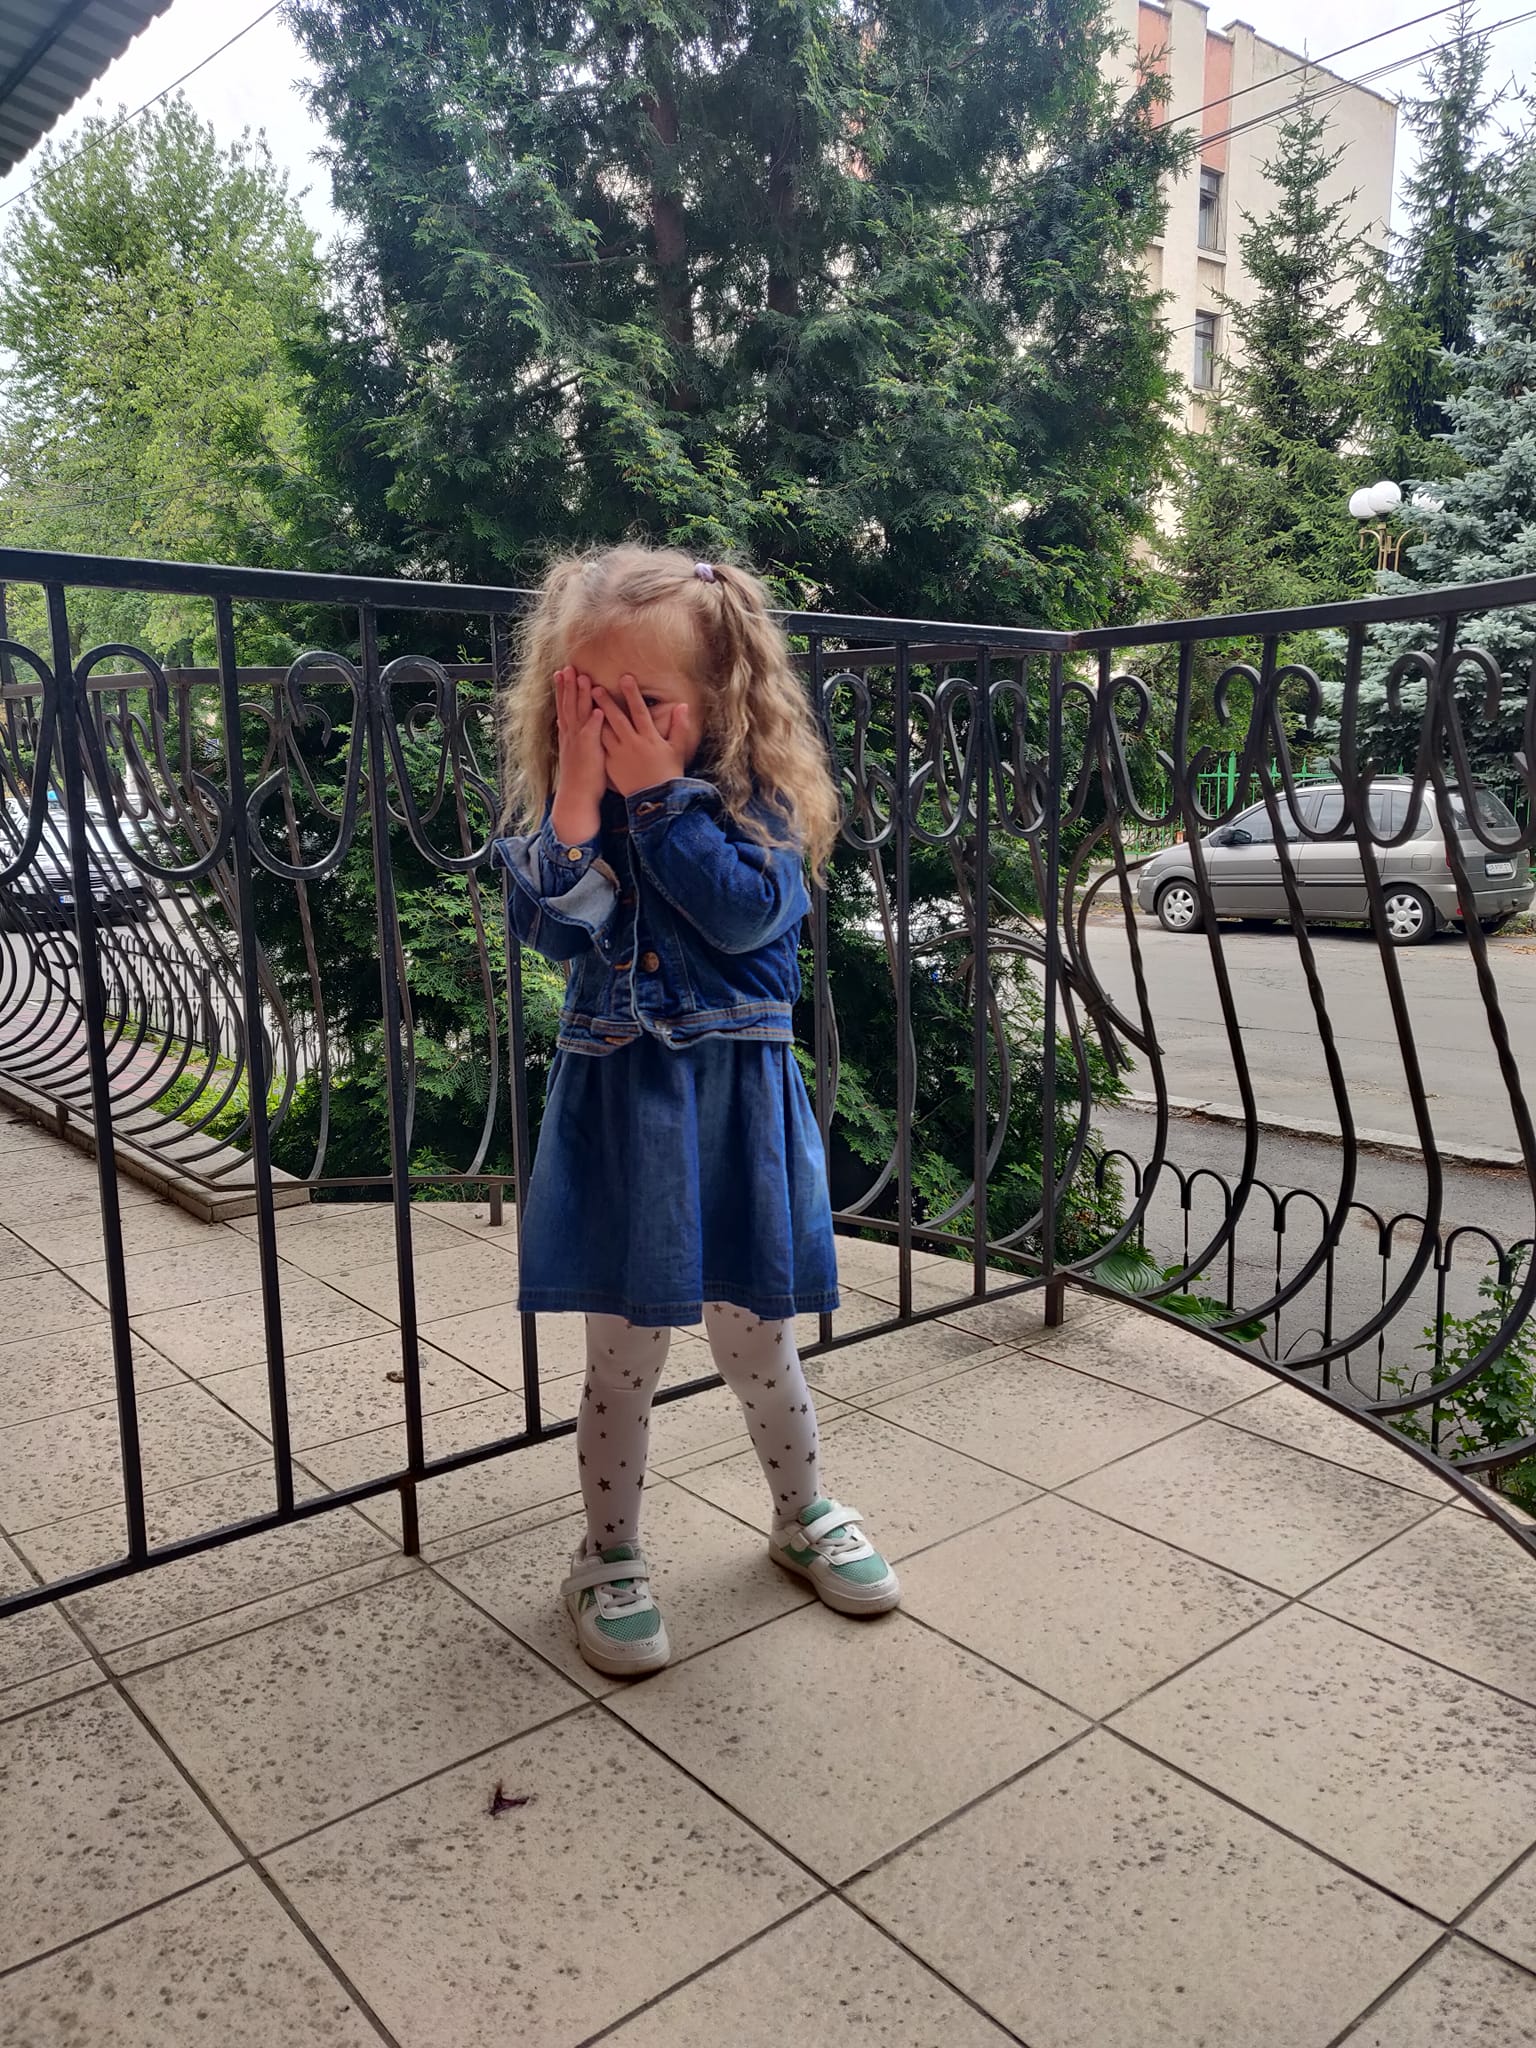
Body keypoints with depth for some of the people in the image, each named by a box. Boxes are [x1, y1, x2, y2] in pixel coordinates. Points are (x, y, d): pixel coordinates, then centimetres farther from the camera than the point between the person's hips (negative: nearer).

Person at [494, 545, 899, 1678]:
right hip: (618, 1104, 1)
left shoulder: (756, 796, -4)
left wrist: (657, 792, -20)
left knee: (757, 1337, 13)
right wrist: (580, 796, -21)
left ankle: (804, 1512, 39)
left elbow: (750, 912, -21)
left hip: (737, 1101, -1)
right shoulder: (558, 805, 1)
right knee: (625, 1351, 9)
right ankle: (611, 1557, 30)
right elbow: (550, 927, -14)